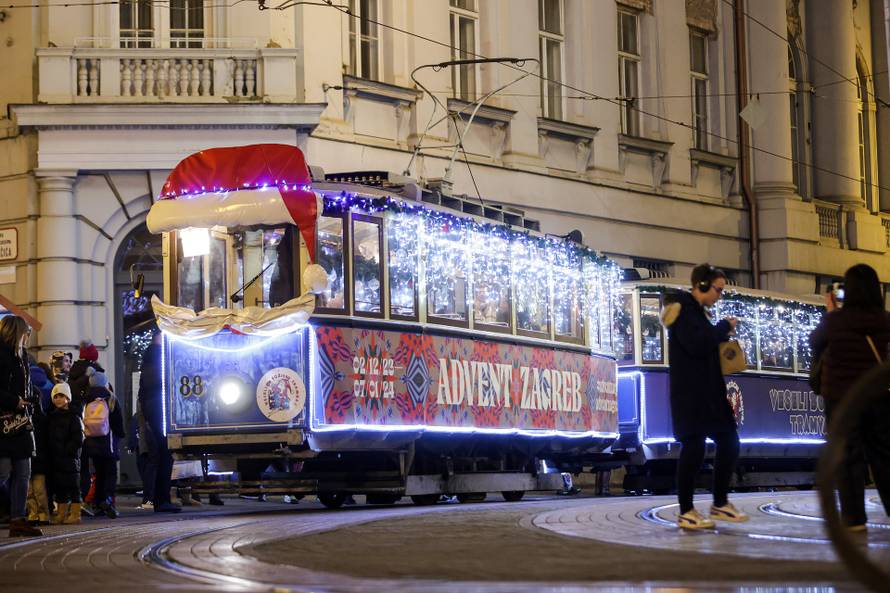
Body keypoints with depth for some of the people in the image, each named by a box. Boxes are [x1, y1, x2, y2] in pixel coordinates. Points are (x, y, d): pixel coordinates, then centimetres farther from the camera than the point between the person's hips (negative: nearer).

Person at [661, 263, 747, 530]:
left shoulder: (697, 311, 19)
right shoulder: (684, 310, -10)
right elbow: (696, 344, -24)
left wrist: (721, 334, 4)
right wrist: (724, 327, -12)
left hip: (709, 392, 10)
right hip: (690, 393, -10)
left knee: (729, 443, 9)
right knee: (694, 447, -9)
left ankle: (720, 503, 20)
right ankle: (686, 512, -3)